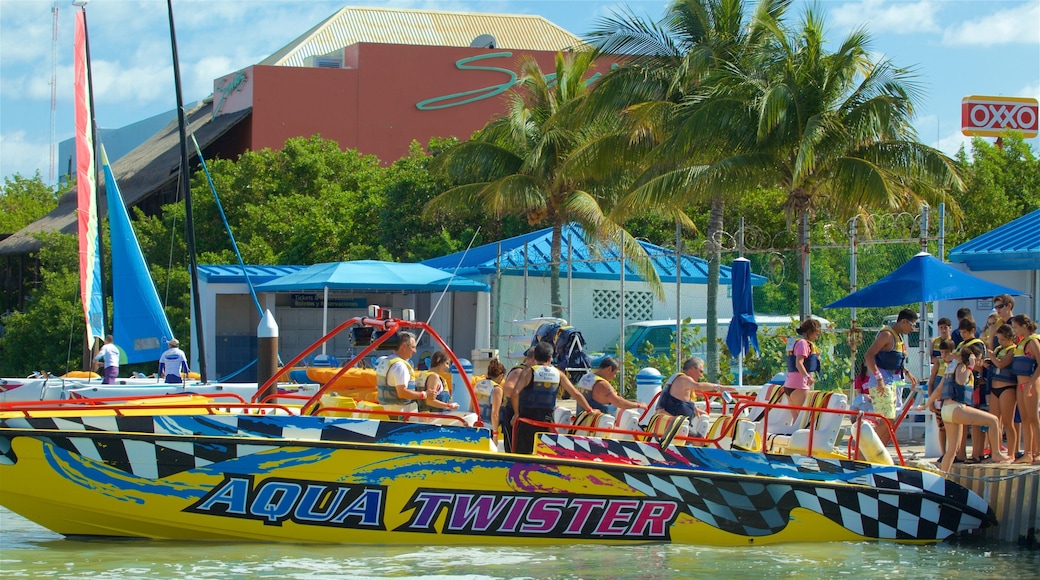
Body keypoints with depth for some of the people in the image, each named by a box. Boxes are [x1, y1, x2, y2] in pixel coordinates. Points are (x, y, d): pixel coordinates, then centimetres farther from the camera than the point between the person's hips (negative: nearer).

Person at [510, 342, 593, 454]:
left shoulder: (528, 372, -6)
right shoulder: (558, 374, 3)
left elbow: (515, 393, -20)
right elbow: (576, 394, 5)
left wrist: (516, 413, -7)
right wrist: (590, 410, 15)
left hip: (527, 419, -3)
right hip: (547, 419, 3)